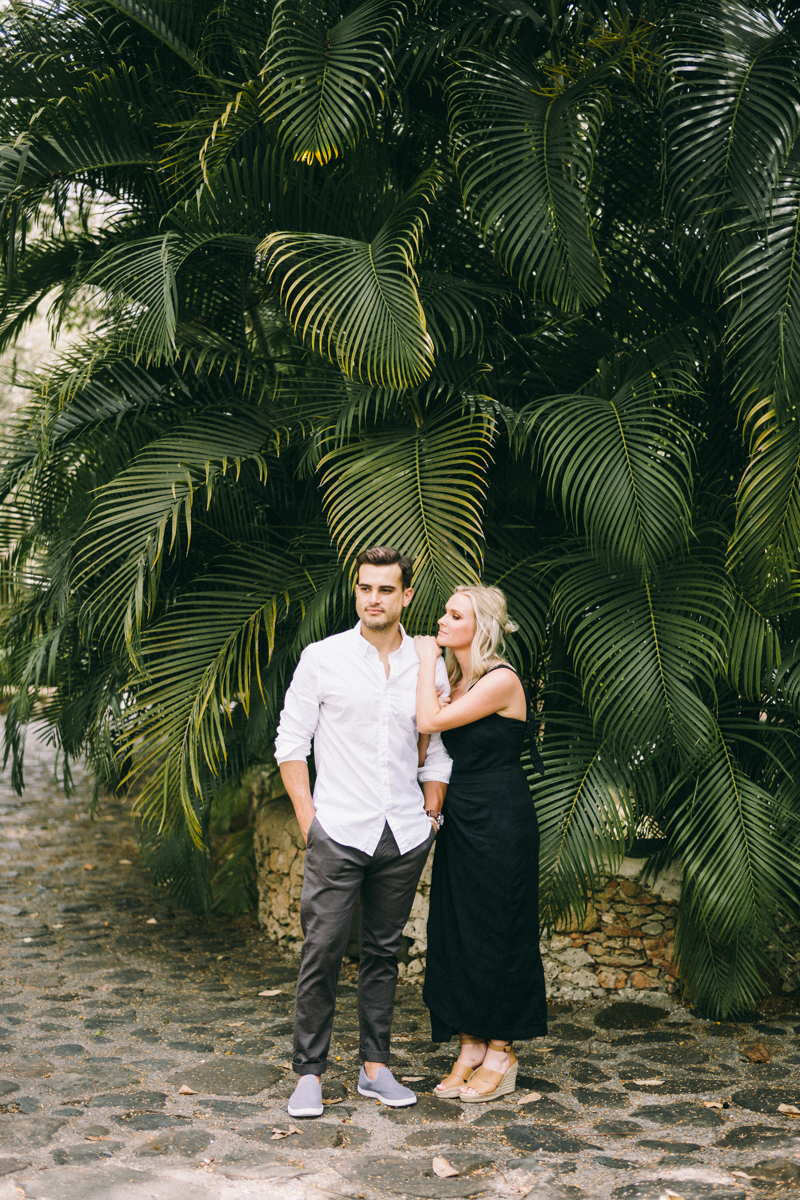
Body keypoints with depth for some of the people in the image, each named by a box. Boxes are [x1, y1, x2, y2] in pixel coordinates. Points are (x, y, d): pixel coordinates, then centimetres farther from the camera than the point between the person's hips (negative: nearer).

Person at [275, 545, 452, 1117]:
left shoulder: (429, 668, 7)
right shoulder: (322, 658, -1)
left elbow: (439, 751, 15)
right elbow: (291, 742, 1)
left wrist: (430, 815, 6)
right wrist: (308, 817, -5)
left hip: (404, 837, 3)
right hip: (339, 833, -3)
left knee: (384, 953, 11)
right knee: (322, 951, -4)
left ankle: (376, 1066, 21)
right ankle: (309, 1073, 7)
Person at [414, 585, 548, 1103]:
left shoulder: (501, 680, -14)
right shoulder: (458, 680, 11)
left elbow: (430, 722, -21)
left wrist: (427, 660, -10)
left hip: (501, 822, -8)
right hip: (462, 820, 8)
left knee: (497, 932, 0)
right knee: (458, 930, 10)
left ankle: (501, 1056, 13)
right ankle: (470, 1047, 20)